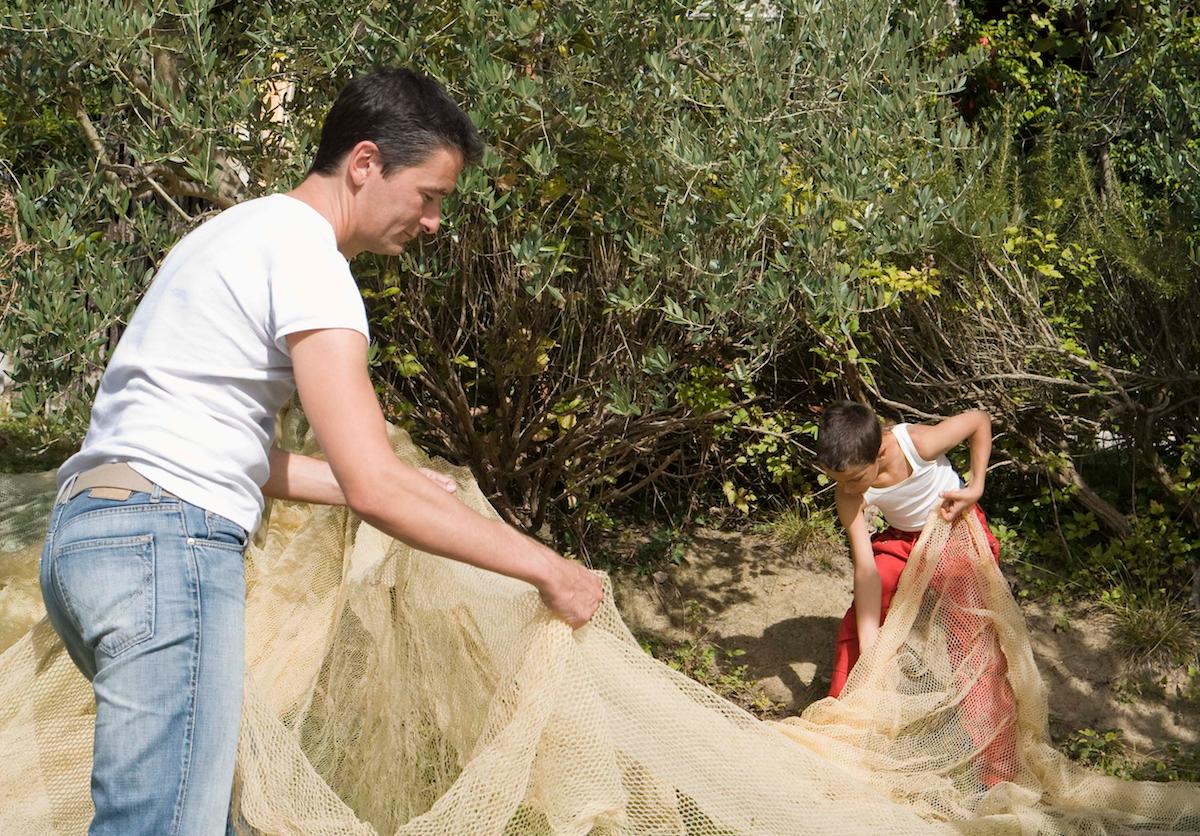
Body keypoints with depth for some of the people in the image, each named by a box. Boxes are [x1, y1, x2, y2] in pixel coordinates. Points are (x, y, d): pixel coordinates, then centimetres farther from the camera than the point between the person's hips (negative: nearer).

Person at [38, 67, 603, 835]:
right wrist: (550, 569, -10)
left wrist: (397, 488, 26)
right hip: (168, 543, -11)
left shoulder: (244, 232, 21)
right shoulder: (306, 256, -10)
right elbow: (374, 489, -17)